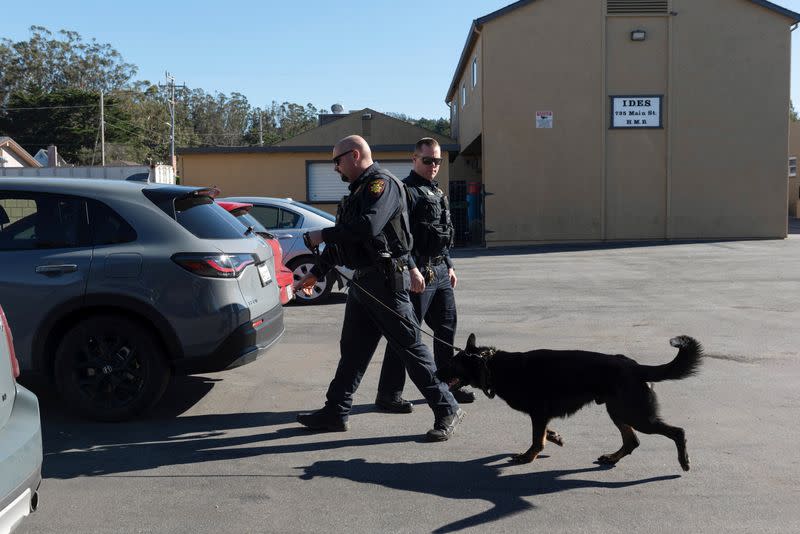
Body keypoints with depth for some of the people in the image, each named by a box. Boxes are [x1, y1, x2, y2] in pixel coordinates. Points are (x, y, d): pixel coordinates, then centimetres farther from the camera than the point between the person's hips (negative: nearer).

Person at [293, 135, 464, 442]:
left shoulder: (382, 183, -12)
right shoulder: (358, 191, 20)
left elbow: (367, 227, -28)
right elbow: (345, 236, 25)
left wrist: (323, 235, -16)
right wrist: (316, 274, 25)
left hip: (386, 281, -10)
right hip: (363, 282, 10)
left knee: (409, 346, -5)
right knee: (353, 348, 13)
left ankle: (447, 410, 4)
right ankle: (336, 412, 21)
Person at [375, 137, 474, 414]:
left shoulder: (437, 192, 20)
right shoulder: (406, 191, -10)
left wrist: (449, 266, 23)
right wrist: (412, 269, -24)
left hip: (440, 271, 9)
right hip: (418, 273, -9)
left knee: (446, 327, 14)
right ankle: (389, 394, 2)